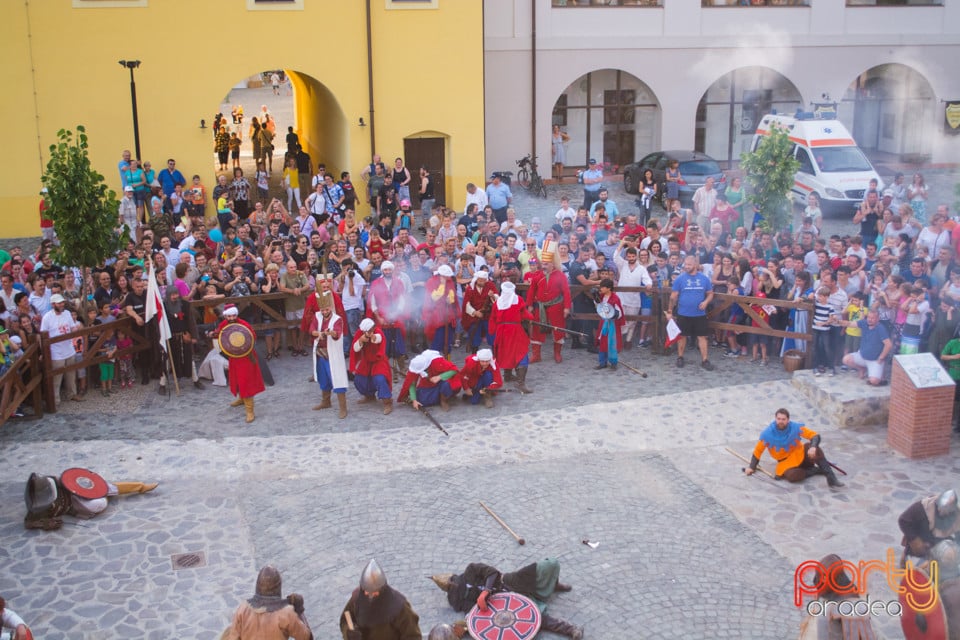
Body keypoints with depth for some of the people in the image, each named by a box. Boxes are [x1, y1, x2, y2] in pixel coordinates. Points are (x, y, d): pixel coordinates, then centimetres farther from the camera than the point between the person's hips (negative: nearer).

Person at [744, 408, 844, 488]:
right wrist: (751, 467, -10)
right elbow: (757, 451, -1)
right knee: (792, 476, -37)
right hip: (786, 462, -1)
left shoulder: (796, 427, -14)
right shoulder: (767, 434, -14)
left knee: (814, 449, -32)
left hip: (800, 455, 1)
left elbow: (815, 436, -15)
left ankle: (831, 477, -30)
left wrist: (813, 447, -37)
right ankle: (817, 470, -14)